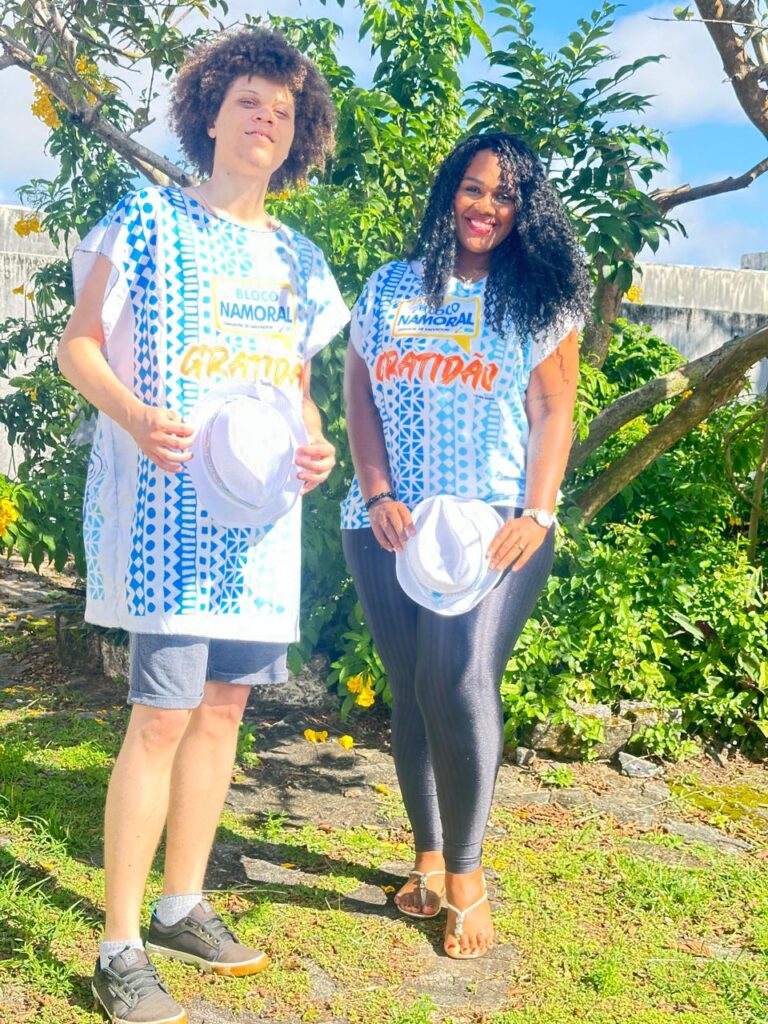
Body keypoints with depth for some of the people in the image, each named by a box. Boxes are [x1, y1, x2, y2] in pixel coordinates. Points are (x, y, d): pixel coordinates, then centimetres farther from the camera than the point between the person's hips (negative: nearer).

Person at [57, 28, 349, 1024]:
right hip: (165, 500, -6)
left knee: (224, 701, 10)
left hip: (260, 508, 6)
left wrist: (314, 444, 0)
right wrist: (134, 416, -21)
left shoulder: (299, 260, 16)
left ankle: (183, 905, 26)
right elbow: (78, 343, -1)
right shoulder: (148, 220, 0)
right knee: (165, 712, -10)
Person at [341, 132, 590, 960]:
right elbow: (358, 397, 9)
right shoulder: (391, 287, 12)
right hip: (391, 524, 3)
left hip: (495, 522, -2)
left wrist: (536, 515, -9)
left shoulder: (540, 300, 7)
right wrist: (378, 495, -4)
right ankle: (428, 855, 22)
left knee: (461, 681, -17)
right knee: (411, 690, 6)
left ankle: (465, 872, -1)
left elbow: (553, 412, 2)